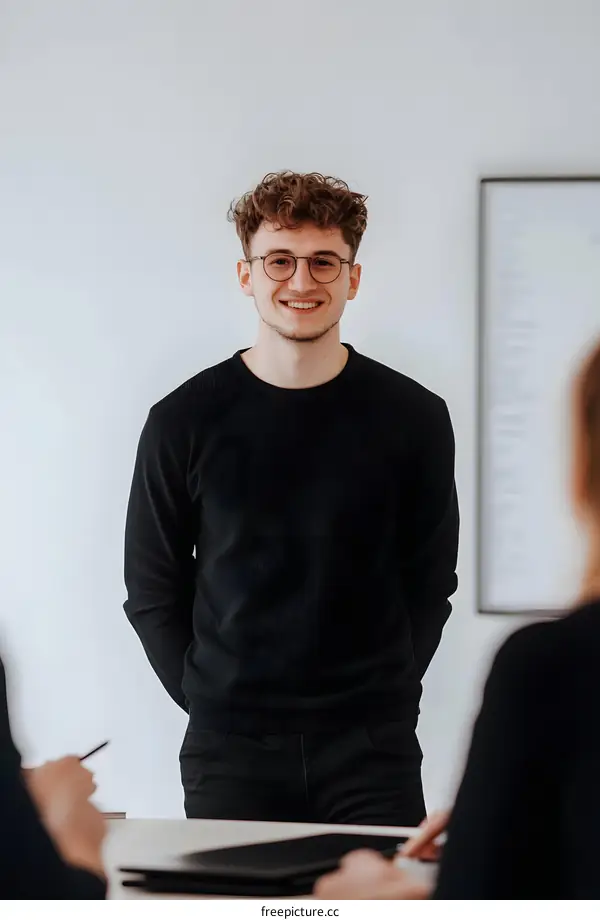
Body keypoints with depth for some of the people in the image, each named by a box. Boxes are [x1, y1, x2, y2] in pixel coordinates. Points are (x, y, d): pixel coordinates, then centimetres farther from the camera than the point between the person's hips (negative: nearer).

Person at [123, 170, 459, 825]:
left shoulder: (414, 418, 1)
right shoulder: (185, 421, 0)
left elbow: (430, 582, 8)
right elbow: (152, 592, 6)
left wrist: (383, 694, 0)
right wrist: (211, 701, -1)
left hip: (374, 746, 0)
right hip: (229, 748, 0)